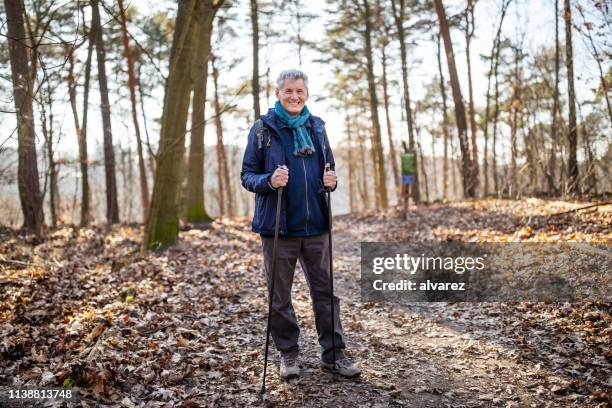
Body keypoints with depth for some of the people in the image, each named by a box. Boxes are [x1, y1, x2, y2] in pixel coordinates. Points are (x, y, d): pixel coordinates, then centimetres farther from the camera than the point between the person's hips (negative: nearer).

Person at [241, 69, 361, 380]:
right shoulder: (263, 129, -1)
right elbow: (247, 175, -1)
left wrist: (331, 180, -5)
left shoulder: (316, 127, 9)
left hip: (316, 225, 3)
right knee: (280, 296, 7)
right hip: (278, 226, -3)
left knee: (325, 291, 7)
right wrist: (269, 181, -22)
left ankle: (333, 353, 18)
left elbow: (329, 167, 18)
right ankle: (288, 354, 22)